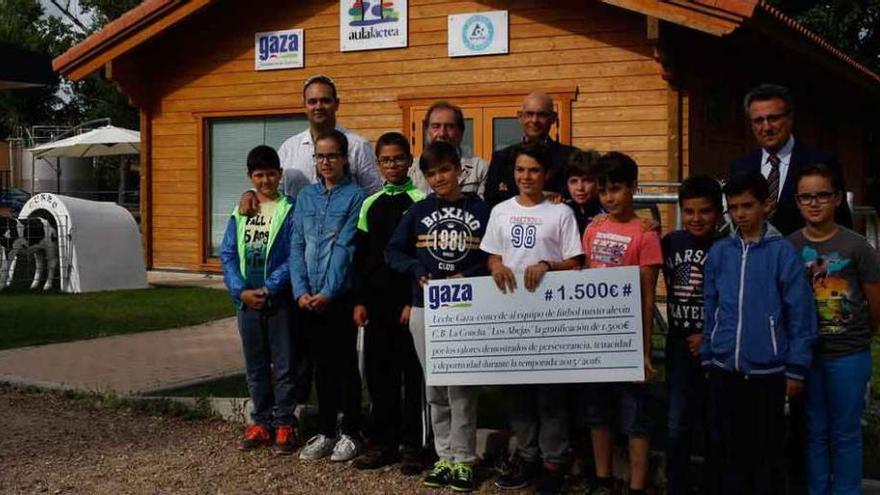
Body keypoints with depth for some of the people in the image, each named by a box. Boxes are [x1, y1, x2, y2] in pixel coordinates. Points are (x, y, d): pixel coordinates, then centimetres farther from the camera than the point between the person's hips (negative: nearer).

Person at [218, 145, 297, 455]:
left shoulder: (290, 211, -4)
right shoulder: (240, 212, 10)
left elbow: (294, 257, -11)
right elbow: (227, 254, 5)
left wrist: (269, 289, -18)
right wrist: (240, 290, -9)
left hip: (279, 301, -5)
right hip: (247, 301, 5)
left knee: (283, 365, 1)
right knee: (255, 366, 12)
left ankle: (285, 425, 10)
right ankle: (262, 422, 23)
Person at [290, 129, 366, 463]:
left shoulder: (355, 196, -4)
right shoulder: (306, 196, 10)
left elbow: (345, 248, -11)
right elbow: (297, 247, 6)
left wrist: (327, 292, -16)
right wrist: (301, 291, -6)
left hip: (340, 295, -4)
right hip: (309, 298, 5)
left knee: (345, 364, 2)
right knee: (321, 365, 11)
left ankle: (350, 433, 12)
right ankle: (325, 432, 20)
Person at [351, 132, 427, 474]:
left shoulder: (421, 201, -3)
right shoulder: (370, 205, 11)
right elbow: (360, 256, 13)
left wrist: (416, 301, -11)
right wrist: (360, 300, 6)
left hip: (409, 301, -5)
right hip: (377, 302, 5)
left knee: (413, 375, 1)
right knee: (378, 373, 8)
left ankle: (413, 446, 8)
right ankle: (384, 442, 17)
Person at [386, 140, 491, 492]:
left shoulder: (480, 210, 1)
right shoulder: (418, 212, 7)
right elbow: (393, 251, 5)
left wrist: (468, 276, -16)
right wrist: (418, 272, -11)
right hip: (425, 308, 3)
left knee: (462, 385, -2)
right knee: (435, 387, 8)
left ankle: (464, 460, 6)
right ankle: (445, 456, 18)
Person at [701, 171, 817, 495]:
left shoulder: (782, 253, -7)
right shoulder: (719, 252, 3)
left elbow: (800, 315, -6)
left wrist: (796, 369, -6)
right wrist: (708, 358, 11)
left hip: (768, 371, -3)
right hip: (724, 369, 3)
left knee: (767, 450, 9)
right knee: (728, 447, 14)